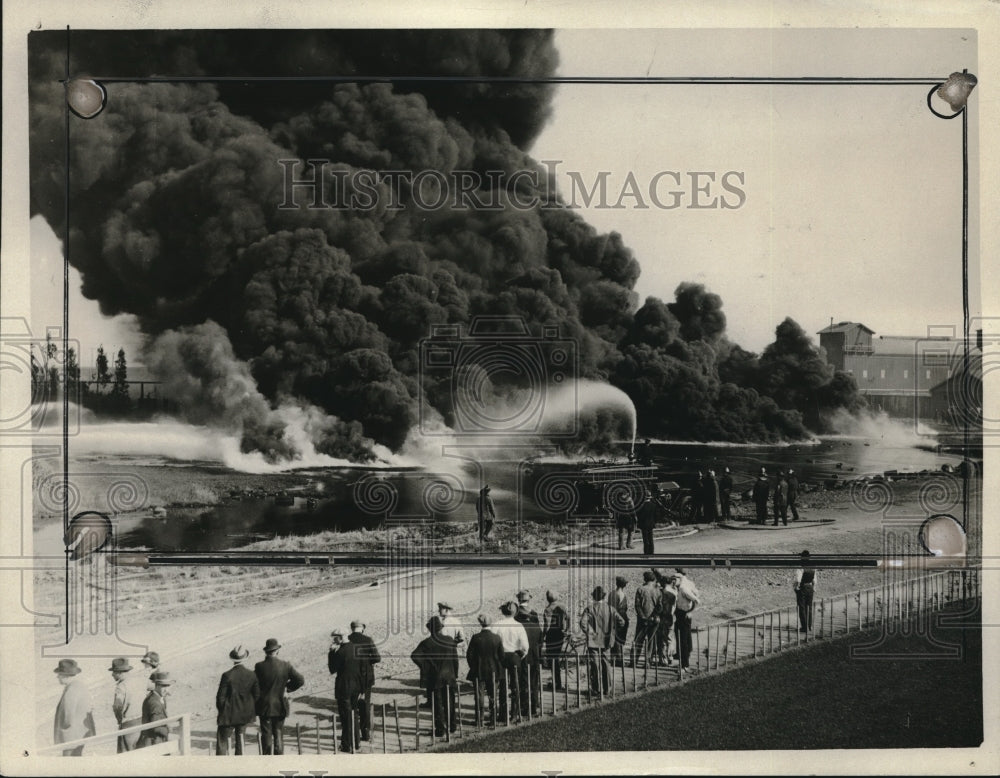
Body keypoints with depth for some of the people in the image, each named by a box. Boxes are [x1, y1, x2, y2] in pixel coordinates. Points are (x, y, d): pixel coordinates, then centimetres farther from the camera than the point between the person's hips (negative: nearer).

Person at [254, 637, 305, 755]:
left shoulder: (260, 667, -12)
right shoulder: (285, 665, -7)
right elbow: (300, 680, -6)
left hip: (265, 706, -1)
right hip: (280, 706, 2)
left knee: (266, 735, 6)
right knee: (278, 733, 12)